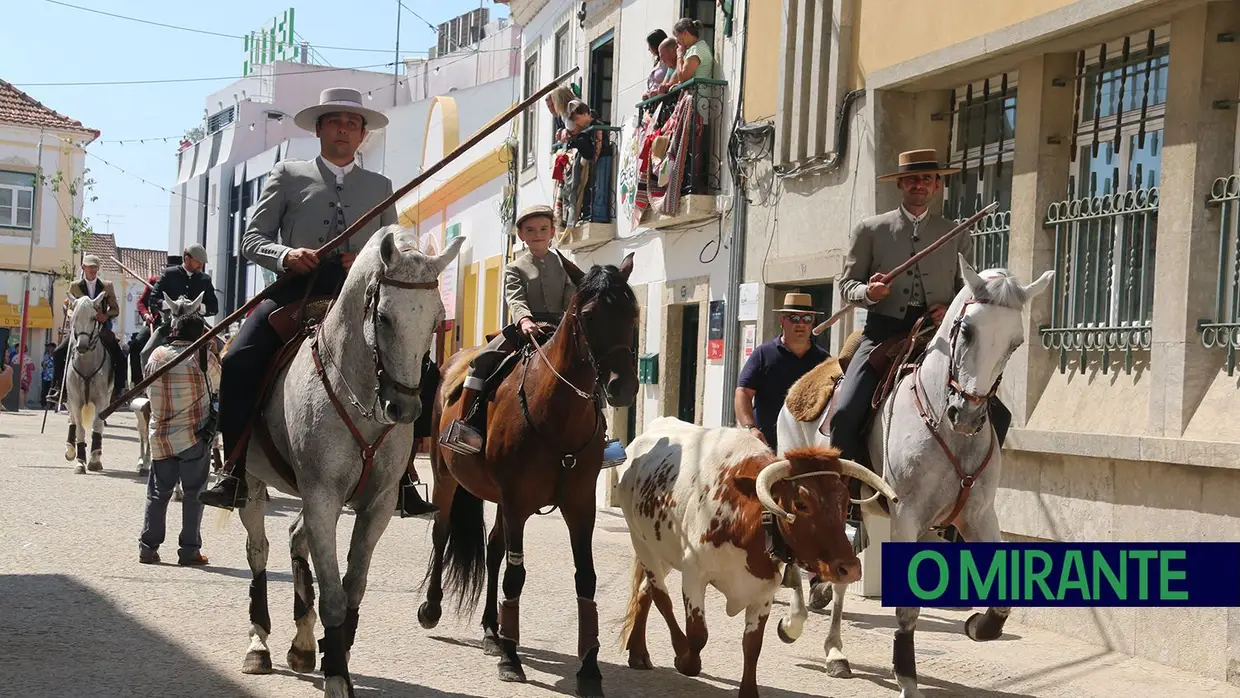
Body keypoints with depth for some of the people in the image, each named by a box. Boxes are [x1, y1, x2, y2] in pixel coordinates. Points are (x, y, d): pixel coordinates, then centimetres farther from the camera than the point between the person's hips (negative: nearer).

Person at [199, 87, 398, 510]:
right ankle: (235, 472, -15)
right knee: (239, 361, -25)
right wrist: (285, 255, -11)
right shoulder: (288, 175, 17)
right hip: (295, 288, -1)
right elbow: (253, 240, 11)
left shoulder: (380, 187, 23)